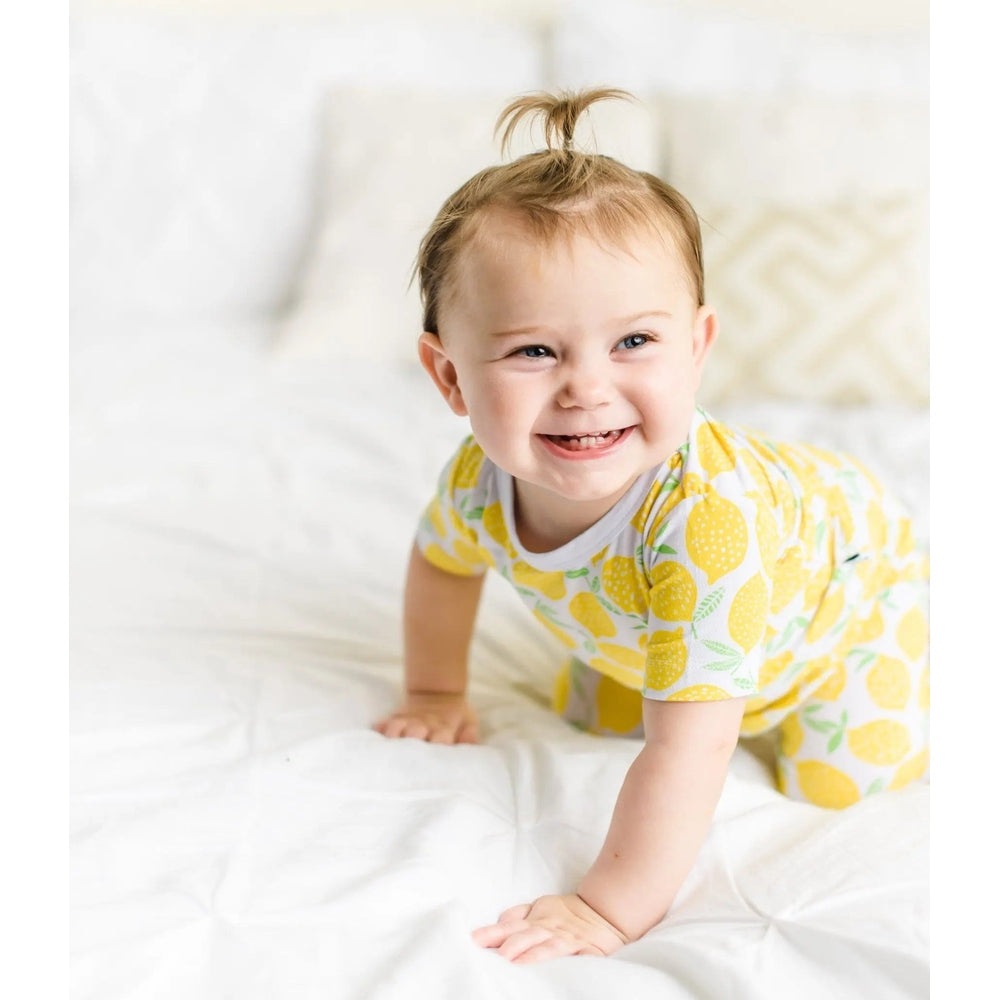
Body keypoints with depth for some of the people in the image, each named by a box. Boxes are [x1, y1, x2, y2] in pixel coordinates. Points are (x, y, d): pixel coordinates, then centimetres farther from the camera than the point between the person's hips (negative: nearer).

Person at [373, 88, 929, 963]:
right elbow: (443, 561, -4)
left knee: (835, 787, -8)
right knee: (593, 716, 17)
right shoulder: (481, 479, -30)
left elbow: (689, 744, -47)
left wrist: (614, 908, -43)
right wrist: (437, 693, 6)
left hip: (844, 587, -5)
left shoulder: (704, 522, -50)